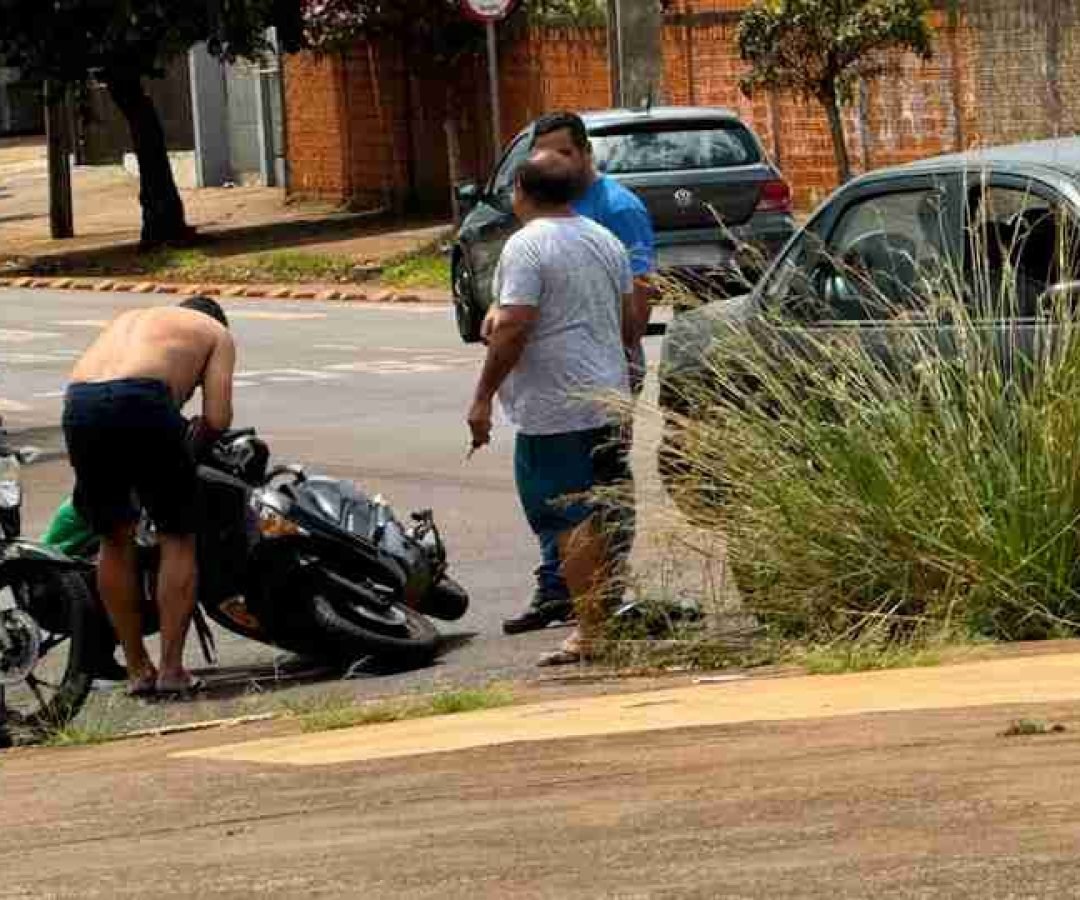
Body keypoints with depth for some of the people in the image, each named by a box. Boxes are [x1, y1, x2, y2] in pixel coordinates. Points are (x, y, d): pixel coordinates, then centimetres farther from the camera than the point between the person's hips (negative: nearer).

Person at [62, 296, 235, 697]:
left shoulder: (128, 318, 39)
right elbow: (218, 418, 9)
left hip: (78, 406, 4)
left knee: (115, 540, 19)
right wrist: (196, 433, 31)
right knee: (177, 539, 11)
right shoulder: (216, 333, 25)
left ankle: (137, 668, 22)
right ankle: (172, 668, 6)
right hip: (141, 402, -4)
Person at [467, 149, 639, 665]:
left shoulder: (527, 246, -14)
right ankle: (607, 618, 22)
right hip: (608, 400, 8)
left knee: (570, 521, -5)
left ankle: (589, 630, -7)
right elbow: (630, 323, 17)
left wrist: (483, 396, -14)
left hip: (554, 410, -8)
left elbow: (513, 329, -20)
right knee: (602, 516, 16)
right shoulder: (605, 241, 11)